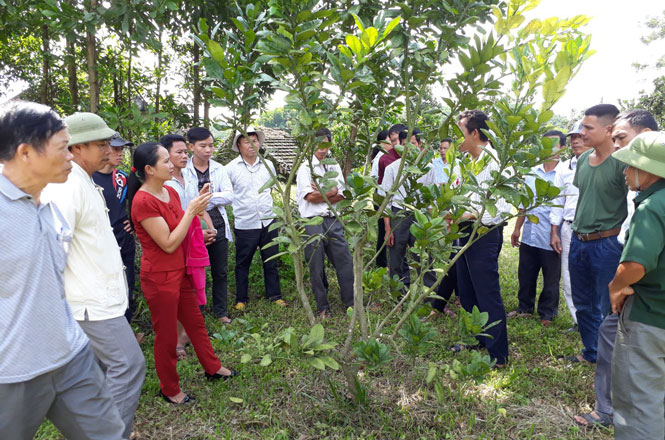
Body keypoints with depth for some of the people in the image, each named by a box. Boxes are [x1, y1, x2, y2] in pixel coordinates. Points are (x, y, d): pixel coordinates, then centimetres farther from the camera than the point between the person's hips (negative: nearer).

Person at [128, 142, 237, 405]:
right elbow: (169, 243, -23)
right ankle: (169, 390, 30)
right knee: (166, 335, 9)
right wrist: (191, 210, -21)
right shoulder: (143, 201, -22)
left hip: (180, 270, 8)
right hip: (159, 277, -8)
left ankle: (212, 368, 39)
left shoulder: (170, 192, 4)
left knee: (195, 321, 21)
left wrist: (198, 205, -4)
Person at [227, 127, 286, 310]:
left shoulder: (268, 165, 6)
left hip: (268, 222, 3)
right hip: (245, 225, -3)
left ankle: (275, 295, 26)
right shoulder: (231, 168, -7)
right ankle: (241, 299, 23)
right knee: (242, 264, 8)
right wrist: (237, 204, 0)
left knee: (271, 261, 12)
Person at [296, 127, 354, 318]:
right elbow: (310, 196, -10)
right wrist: (331, 192, -2)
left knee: (345, 261, 3)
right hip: (313, 222, -4)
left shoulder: (334, 166, 14)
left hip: (333, 220, 4)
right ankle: (322, 307, 16)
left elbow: (341, 196, 5)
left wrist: (320, 194, -7)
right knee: (316, 267, 4)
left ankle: (351, 302, 16)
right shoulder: (305, 167, 1)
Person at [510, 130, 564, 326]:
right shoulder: (532, 172, 10)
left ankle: (547, 313, 27)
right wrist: (517, 228, 13)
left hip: (549, 238, -5)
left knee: (550, 279, 10)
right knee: (525, 275, 16)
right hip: (529, 235, 5)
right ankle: (524, 307, 33)